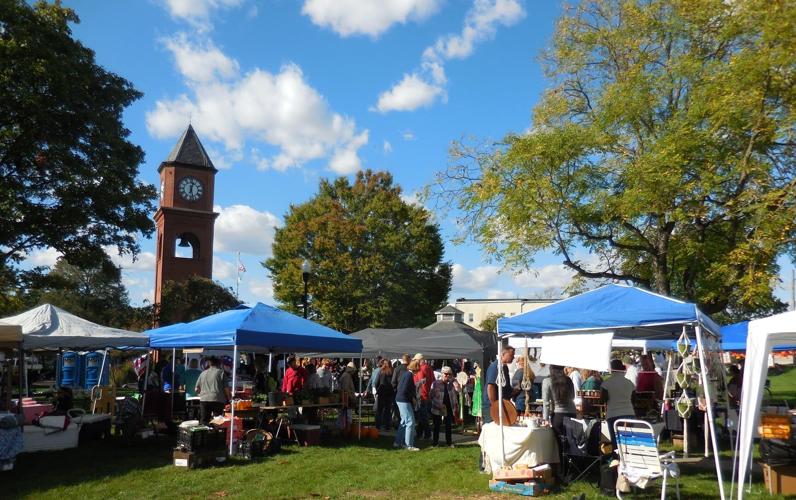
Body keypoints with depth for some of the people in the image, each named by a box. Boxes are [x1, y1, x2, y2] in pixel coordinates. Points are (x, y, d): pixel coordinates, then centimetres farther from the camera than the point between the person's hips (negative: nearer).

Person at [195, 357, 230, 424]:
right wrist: (228, 398, 9)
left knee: (204, 422, 6)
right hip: (217, 400, -3)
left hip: (204, 399, 4)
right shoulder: (221, 372, 3)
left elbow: (197, 389, 16)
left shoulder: (203, 373, 15)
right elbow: (226, 388, -3)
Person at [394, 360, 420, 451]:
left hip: (400, 400, 10)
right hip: (404, 401, -10)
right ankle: (409, 445, -2)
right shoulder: (409, 375, -17)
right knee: (410, 422, -5)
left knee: (404, 422, 18)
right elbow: (404, 390, -24)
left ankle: (397, 442, 24)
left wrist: (413, 398, 11)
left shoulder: (406, 374, 11)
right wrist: (413, 398, -11)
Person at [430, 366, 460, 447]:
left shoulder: (451, 383, 4)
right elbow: (431, 395, -6)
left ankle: (449, 442, 19)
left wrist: (453, 380, -18)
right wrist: (439, 404, -14)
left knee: (449, 426, 9)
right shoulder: (435, 383, -5)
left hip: (449, 408, 3)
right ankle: (435, 442, 14)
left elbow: (458, 390, -11)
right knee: (437, 426, 6)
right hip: (438, 408, -3)